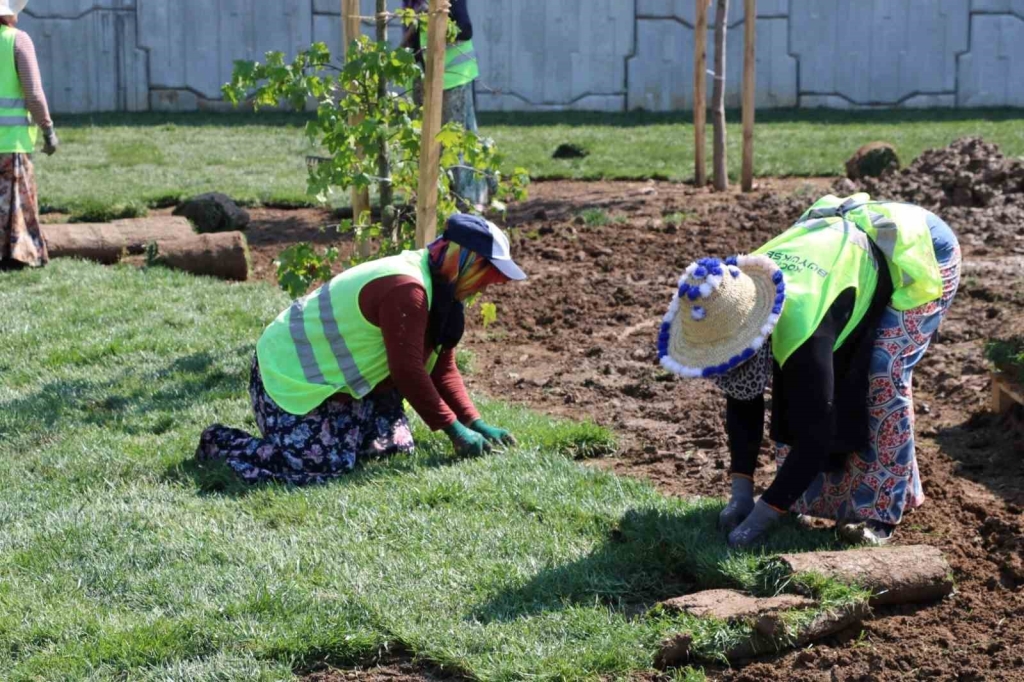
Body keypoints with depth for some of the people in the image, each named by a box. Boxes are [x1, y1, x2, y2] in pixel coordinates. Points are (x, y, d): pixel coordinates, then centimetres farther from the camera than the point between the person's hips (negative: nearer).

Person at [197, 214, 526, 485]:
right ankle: (221, 444, -3)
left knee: (395, 446, 4)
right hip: (289, 377, -10)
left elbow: (442, 368, 8)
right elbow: (408, 371, -30)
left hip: (334, 376, 11)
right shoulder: (405, 288, -29)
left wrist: (476, 424, -1)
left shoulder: (437, 286, 5)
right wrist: (455, 430, -22)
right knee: (324, 465, -22)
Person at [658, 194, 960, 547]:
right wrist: (740, 491, -12)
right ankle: (828, 497, 15)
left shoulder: (800, 328, -42)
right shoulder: (734, 311, -19)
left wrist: (761, 517, -31)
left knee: (882, 377, -17)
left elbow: (814, 436, -36)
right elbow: (742, 401, -8)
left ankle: (881, 512, -5)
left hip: (921, 249, -7)